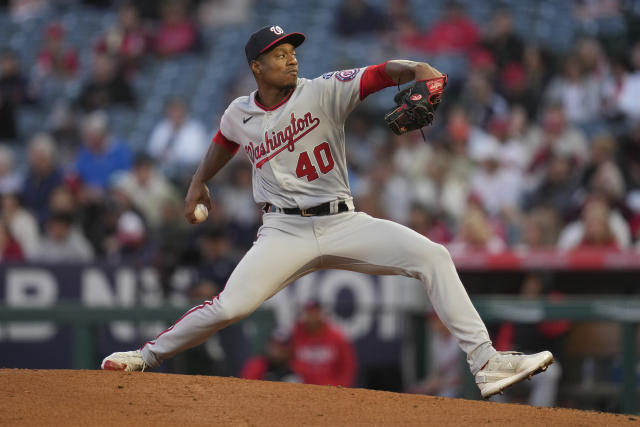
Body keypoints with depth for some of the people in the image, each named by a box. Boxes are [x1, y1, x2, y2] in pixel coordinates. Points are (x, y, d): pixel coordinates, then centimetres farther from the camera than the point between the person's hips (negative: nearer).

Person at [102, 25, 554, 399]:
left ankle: (485, 363, -18)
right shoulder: (240, 115, 4)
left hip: (343, 223, 0)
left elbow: (378, 74, -20)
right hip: (286, 231, 0)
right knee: (229, 307, -16)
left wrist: (416, 68, -39)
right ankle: (147, 357, 7)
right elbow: (225, 142, 29)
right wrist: (199, 183, 30)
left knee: (432, 256, -18)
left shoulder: (324, 92, -5)